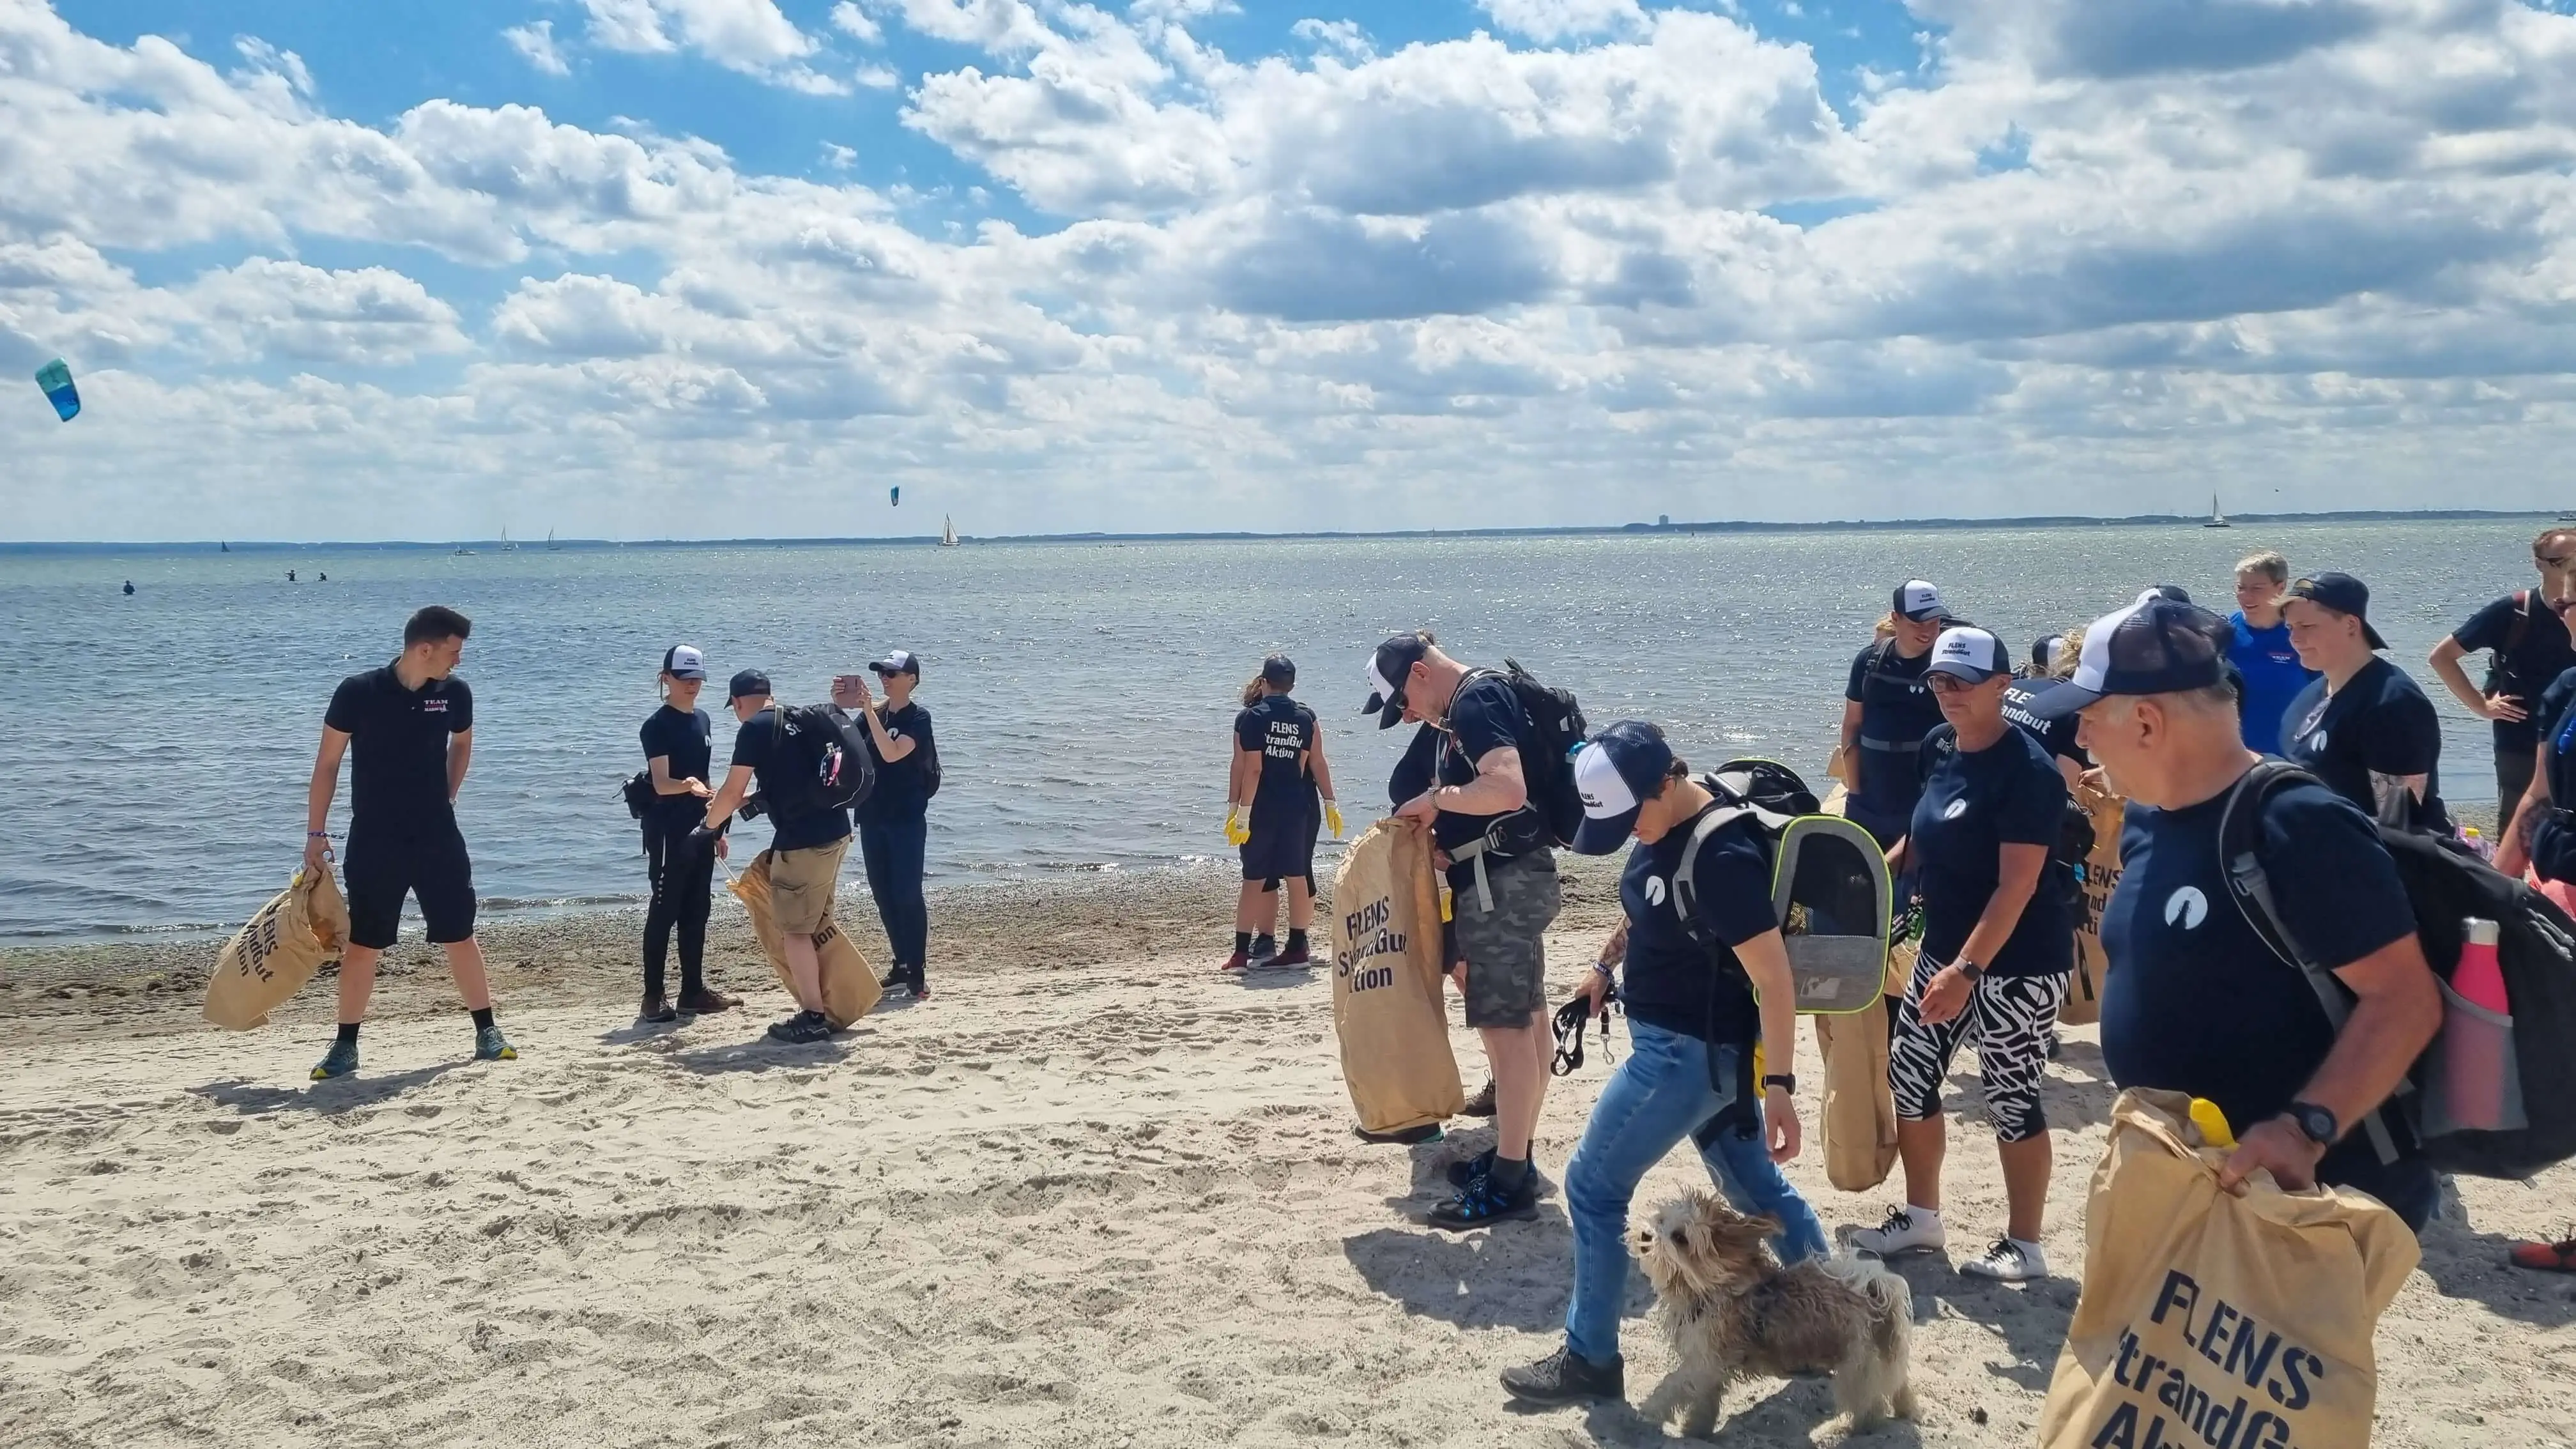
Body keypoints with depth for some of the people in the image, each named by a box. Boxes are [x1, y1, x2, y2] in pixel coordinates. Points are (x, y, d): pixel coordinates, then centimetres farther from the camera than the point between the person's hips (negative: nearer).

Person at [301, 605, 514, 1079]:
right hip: (375, 840, -2)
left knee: (460, 935, 6)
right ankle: (345, 1046, 13)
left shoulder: (455, 693, -3)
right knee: (363, 943, 3)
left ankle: (487, 1033, 15)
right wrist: (316, 833, -3)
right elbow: (327, 763, -3)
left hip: (438, 836, 2)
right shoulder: (358, 692, -12)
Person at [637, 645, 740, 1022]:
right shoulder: (658, 725, -11)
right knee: (664, 910, -6)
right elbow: (661, 783, -20)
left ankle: (693, 991, 16)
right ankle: (653, 996, -2)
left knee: (696, 910, 10)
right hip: (668, 832, -8)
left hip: (699, 829, 8)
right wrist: (688, 786, -41)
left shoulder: (701, 719, 13)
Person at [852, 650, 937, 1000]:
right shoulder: (876, 715, 10)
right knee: (884, 895, 9)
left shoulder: (918, 718, -8)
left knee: (908, 895, -8)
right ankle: (900, 967, 19)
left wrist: (868, 711, -23)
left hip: (906, 820, -7)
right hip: (873, 818, 7)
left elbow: (892, 753, -23)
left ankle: (917, 972, -5)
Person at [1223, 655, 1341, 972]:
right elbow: (1318, 763, 2)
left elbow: (1251, 769, -11)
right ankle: (1297, 947, 10)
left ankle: (1242, 952, 0)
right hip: (1300, 809, 2)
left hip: (1262, 810, -2)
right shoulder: (1306, 717, 4)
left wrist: (1238, 811, -10)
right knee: (1298, 876, 8)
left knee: (1256, 879, 2)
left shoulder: (1251, 718, -5)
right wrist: (1330, 803, 8)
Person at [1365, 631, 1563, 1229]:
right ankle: (1515, 1156, 24)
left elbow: (1507, 789, -29)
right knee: (1527, 1021, 15)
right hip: (1507, 879, 11)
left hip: (1503, 881, -11)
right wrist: (1440, 837, 7)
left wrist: (1435, 799, -16)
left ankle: (1509, 1183, -5)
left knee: (1505, 1026, -8)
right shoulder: (1466, 708, 16)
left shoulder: (1477, 700, -15)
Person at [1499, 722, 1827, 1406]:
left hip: (1692, 1051, -10)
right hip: (1690, 1045, 10)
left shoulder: (1722, 854, -27)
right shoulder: (1664, 828, 1)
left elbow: (1773, 976, -26)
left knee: (1593, 1189, 0)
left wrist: (1779, 1083, -27)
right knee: (1756, 1188, 20)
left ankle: (1590, 1359, 12)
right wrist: (1606, 966, 14)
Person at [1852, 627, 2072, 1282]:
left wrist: (1967, 969, -29)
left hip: (2017, 964, -8)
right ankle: (1921, 1216, 28)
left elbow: (2016, 885, -24)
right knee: (1909, 1077, 11)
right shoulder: (1948, 759, 5)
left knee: (2010, 1100, 1)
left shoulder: (2026, 768, -19)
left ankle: (2023, 1247, 16)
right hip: (1944, 950, 8)